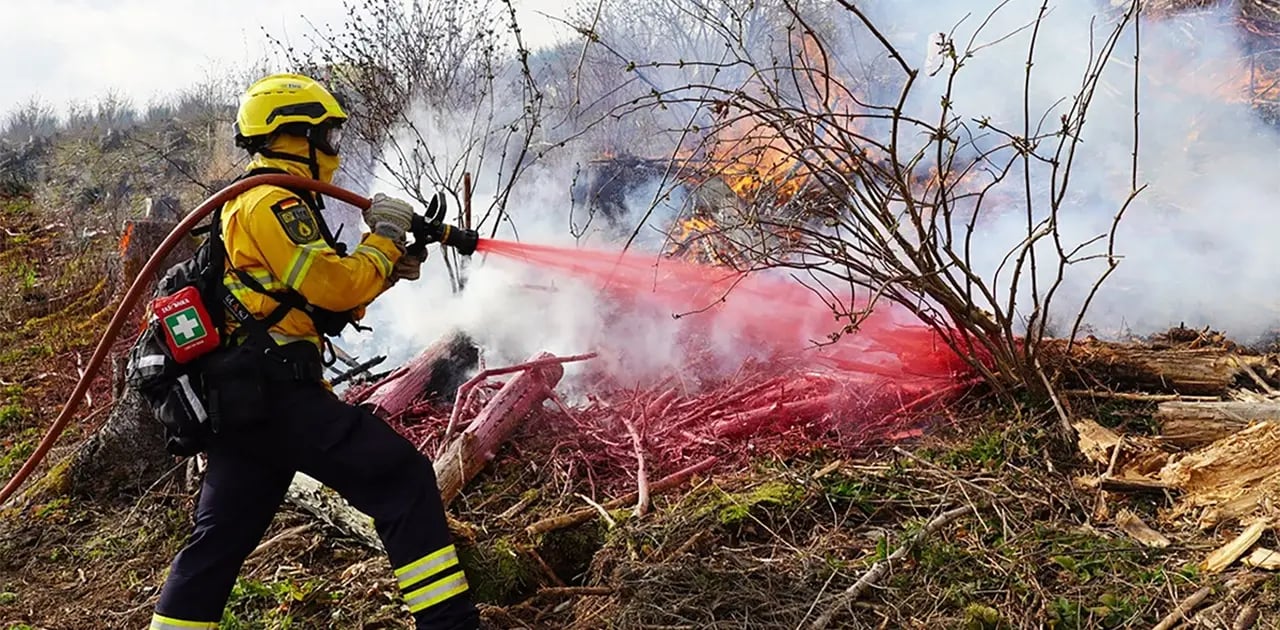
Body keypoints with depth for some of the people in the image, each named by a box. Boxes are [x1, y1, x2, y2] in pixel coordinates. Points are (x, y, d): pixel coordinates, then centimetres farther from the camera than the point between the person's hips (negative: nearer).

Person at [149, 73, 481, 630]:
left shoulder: (247, 203, 25)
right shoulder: (273, 202, -9)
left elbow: (319, 303, 26)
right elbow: (334, 288, -16)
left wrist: (386, 271, 17)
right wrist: (384, 235, -2)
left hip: (239, 397, 11)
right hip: (273, 391, -10)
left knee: (221, 537, 14)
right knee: (401, 477, -11)